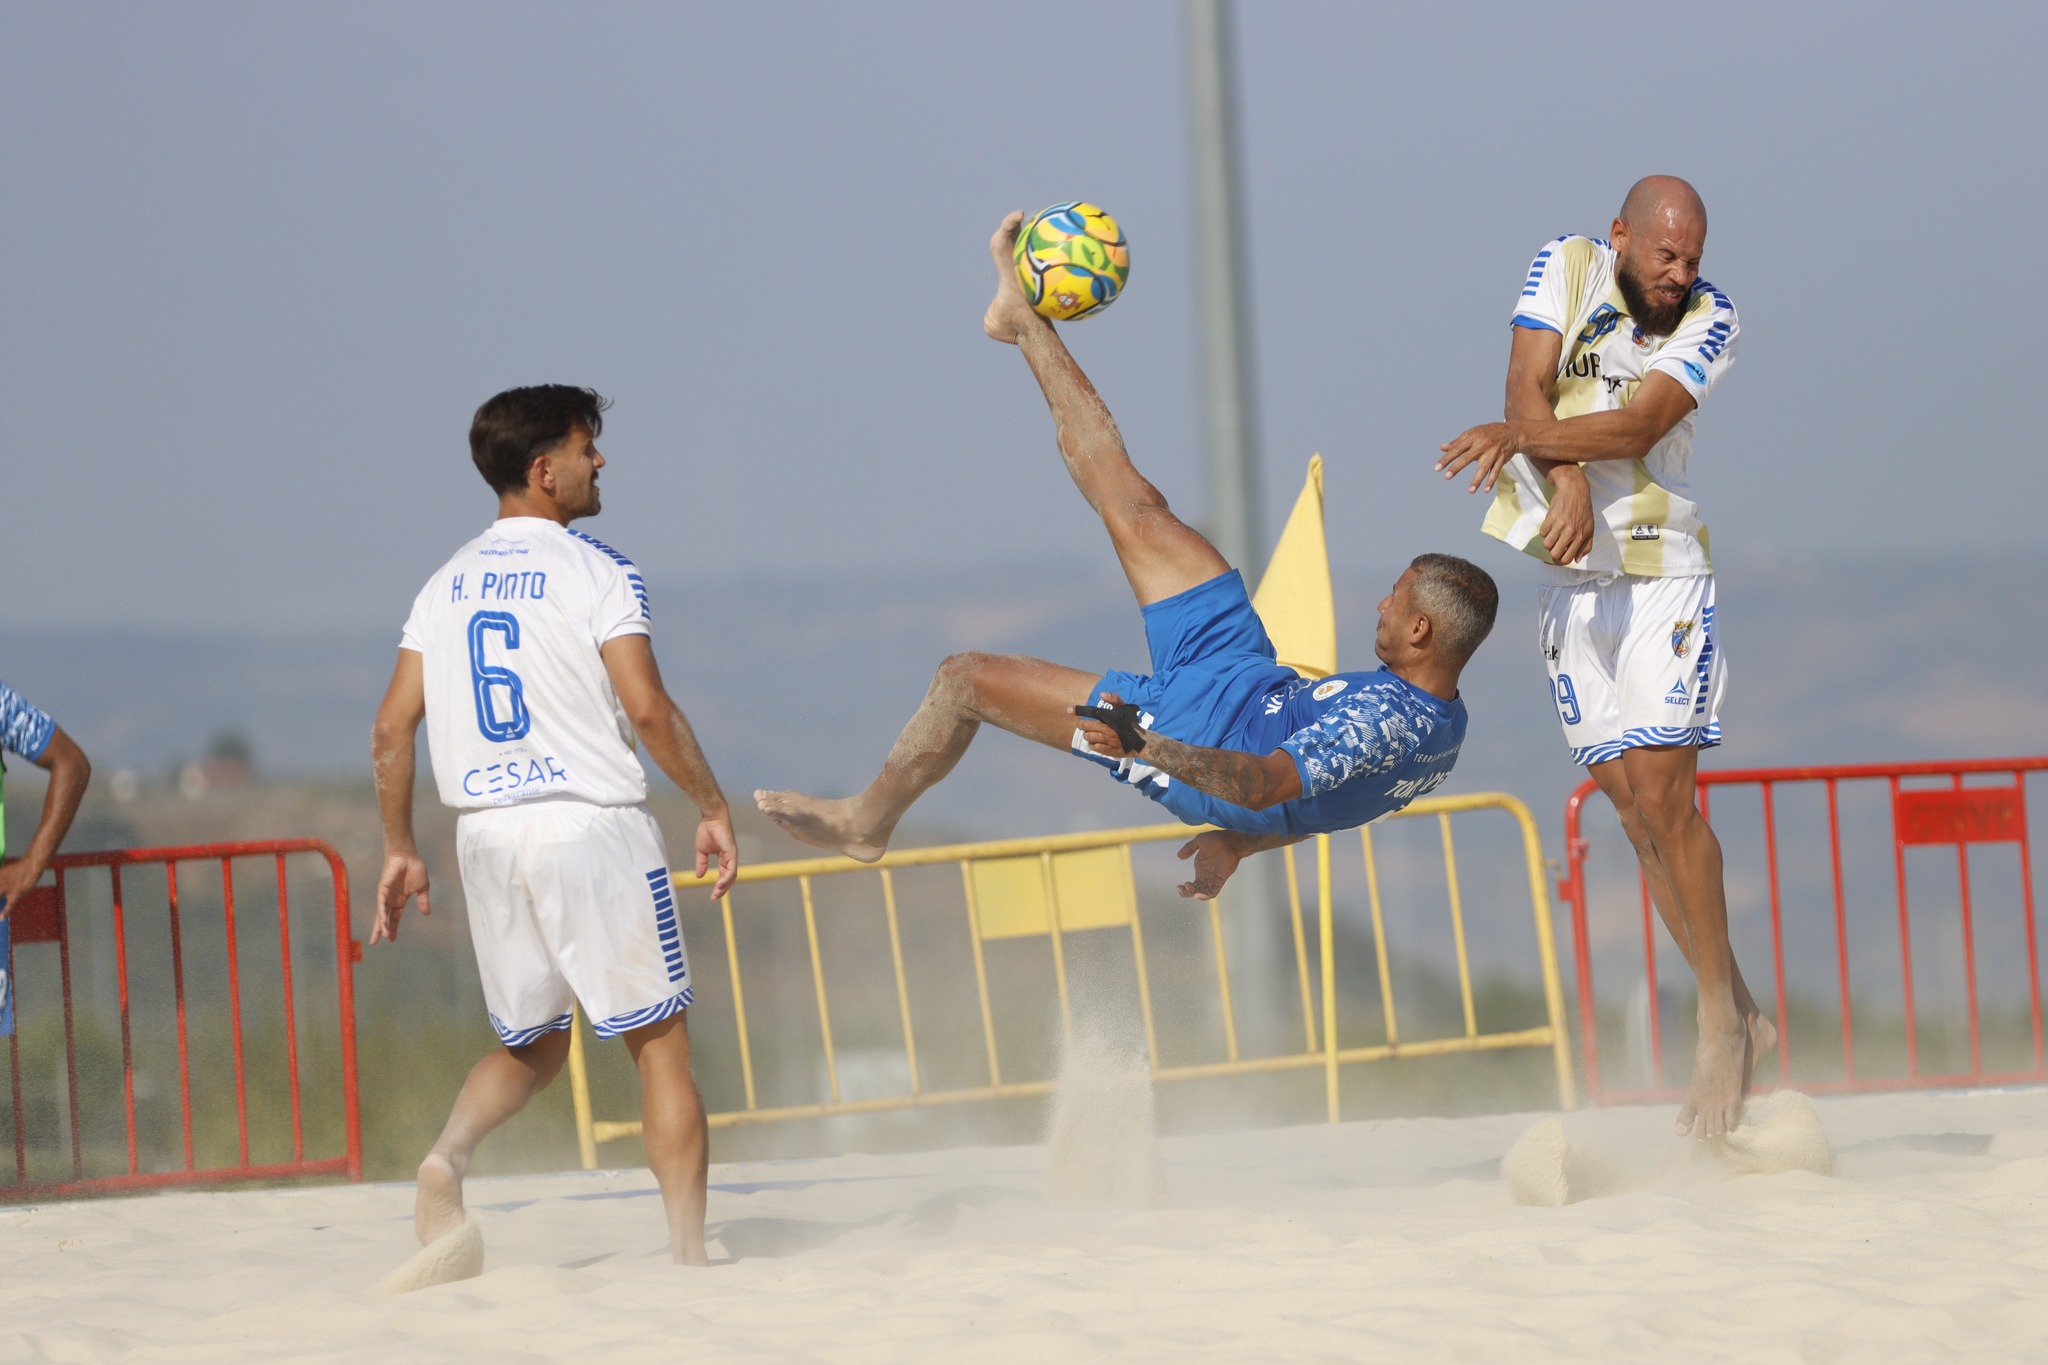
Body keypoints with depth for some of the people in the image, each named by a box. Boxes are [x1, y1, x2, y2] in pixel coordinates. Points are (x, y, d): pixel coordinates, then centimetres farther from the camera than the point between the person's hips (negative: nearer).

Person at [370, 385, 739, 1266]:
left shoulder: (448, 585, 11)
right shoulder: (596, 573, -7)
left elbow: (391, 730, 8)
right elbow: (647, 709, -16)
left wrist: (399, 851, 16)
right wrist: (713, 807, -5)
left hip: (487, 832, 6)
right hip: (591, 823, -6)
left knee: (533, 1043, 19)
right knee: (660, 1042, 2)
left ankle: (448, 1155, -8)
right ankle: (688, 1252, -1)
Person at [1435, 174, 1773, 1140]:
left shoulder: (1709, 321, -7)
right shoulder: (1566, 268, 1)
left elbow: (1639, 424, -20)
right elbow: (1529, 384, -10)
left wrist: (1521, 436, -34)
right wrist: (1568, 482, -27)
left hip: (1661, 575, -3)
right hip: (1572, 579, 3)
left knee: (1662, 791, -15)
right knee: (1631, 804, 2)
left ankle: (1722, 1021, -6)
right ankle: (1741, 1021, 8)